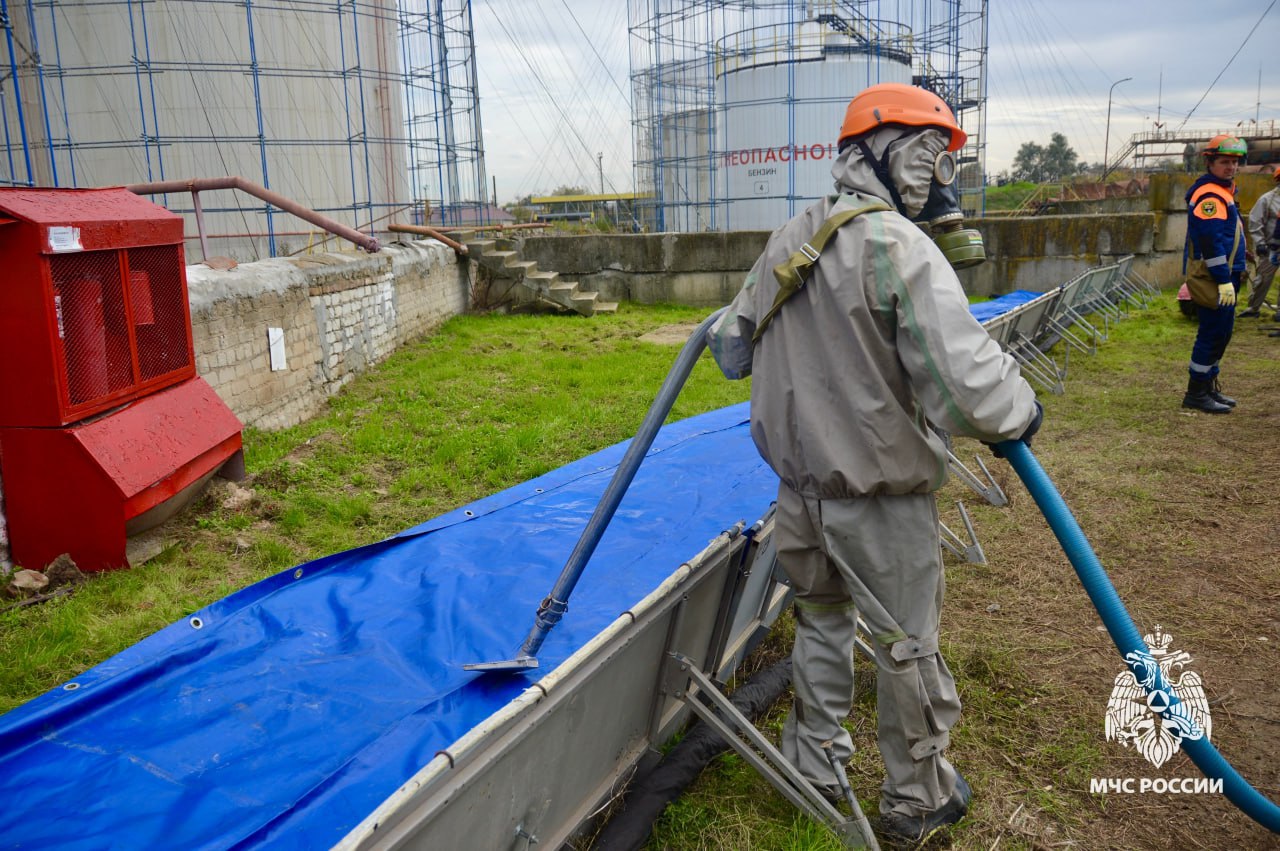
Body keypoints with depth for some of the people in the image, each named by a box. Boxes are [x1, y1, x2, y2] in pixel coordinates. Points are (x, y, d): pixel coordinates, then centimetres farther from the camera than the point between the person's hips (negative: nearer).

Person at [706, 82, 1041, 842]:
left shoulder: (789, 243, 3)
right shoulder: (902, 248, -20)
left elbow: (732, 350, 14)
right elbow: (969, 391, -30)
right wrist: (1022, 408, -9)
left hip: (802, 491, 6)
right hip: (883, 503, -6)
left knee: (822, 622, 25)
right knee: (909, 651, 14)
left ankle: (815, 759, 42)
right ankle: (919, 801, 34)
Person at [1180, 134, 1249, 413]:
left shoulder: (1221, 191, 19)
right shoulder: (1209, 195, -16)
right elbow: (1210, 241, -23)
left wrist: (1232, 276, 25)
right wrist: (1224, 280, -24)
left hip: (1224, 275, 11)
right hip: (1213, 278, -11)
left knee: (1220, 333, 15)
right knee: (1213, 333, -8)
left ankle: (1209, 387, 24)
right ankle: (1196, 394, -1)